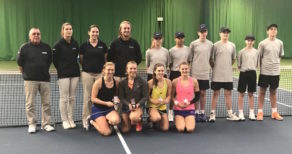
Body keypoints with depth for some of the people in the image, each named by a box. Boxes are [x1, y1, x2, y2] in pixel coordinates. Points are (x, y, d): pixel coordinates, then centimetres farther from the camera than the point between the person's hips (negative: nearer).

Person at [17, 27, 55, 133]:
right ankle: (32, 124, 10)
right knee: (30, 104, 0)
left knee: (46, 103, 3)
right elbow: (20, 63, 5)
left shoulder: (46, 47, 7)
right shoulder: (24, 48, 0)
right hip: (30, 80, -2)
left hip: (44, 79, 2)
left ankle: (46, 124, 12)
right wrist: (26, 74, 8)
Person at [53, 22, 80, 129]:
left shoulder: (75, 43, 6)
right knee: (64, 98, -1)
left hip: (75, 73, 4)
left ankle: (71, 119, 17)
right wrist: (61, 69, 4)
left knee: (72, 98, 8)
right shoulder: (59, 44, -7)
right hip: (63, 74, -4)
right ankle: (65, 121, 9)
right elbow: (54, 59, -2)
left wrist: (74, 67, 11)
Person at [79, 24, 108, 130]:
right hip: (87, 74, -1)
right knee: (87, 97, 1)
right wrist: (87, 65, 2)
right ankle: (86, 119, 9)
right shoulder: (84, 45, 0)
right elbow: (81, 59, 9)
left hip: (100, 73, 2)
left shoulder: (103, 45, 5)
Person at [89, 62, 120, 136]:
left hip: (110, 109, 4)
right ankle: (93, 121, 15)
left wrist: (117, 100, -5)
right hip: (98, 109, -3)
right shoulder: (99, 82, -14)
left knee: (116, 121, -31)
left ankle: (104, 122, 5)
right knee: (107, 132, -15)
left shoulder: (116, 82, -1)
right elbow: (93, 99, -13)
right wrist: (106, 103, -21)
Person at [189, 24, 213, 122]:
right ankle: (196, 112, 14)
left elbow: (211, 58, 14)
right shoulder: (193, 44, -2)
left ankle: (202, 112, 18)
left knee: (203, 93, 8)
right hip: (195, 73, -2)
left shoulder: (210, 44, 5)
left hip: (205, 73, 2)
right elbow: (190, 58, 2)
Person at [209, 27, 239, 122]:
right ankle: (212, 113, 8)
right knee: (215, 93, 3)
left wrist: (228, 66, 11)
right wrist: (215, 68, 2)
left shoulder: (232, 45, 7)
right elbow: (211, 59, -1)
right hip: (217, 75, -3)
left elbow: (233, 59, 17)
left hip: (228, 75, 3)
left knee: (228, 94, 9)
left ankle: (230, 113, 17)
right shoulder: (215, 45, -5)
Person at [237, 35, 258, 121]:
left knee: (251, 94, 9)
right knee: (241, 94, 2)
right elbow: (238, 64, 1)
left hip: (252, 73, 2)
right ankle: (241, 113, 10)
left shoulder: (256, 52, 5)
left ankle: (251, 113, 17)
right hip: (243, 73, -2)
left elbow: (257, 63, 10)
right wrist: (242, 68, -8)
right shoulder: (242, 52, -1)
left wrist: (253, 68, -2)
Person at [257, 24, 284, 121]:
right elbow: (259, 57, 0)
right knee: (262, 92, 5)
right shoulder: (262, 43, -5)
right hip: (264, 72, -3)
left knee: (273, 92, 12)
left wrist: (275, 64, 6)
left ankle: (274, 112, 22)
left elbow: (280, 56, 14)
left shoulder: (280, 43, 4)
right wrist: (261, 67, -2)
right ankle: (260, 112, 13)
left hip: (275, 72, 3)